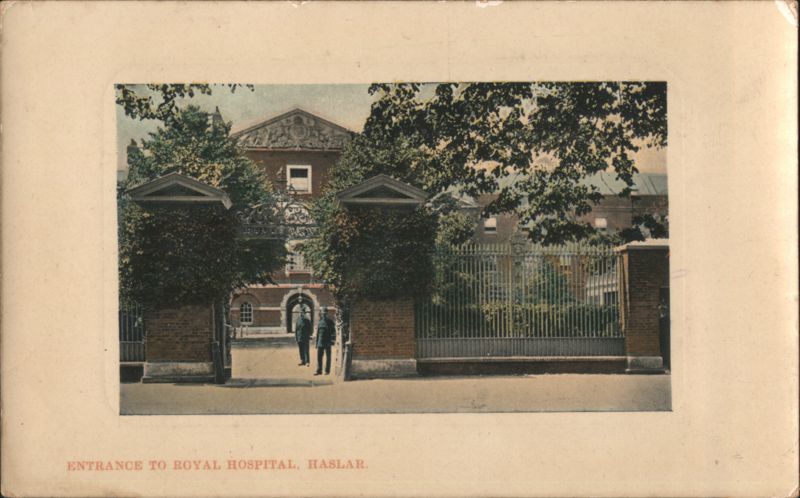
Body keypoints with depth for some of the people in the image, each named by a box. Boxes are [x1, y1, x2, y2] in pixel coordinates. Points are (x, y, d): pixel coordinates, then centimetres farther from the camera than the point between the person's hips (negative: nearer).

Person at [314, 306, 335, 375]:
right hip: (320, 342, 4)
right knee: (319, 357, 1)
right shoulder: (320, 322, 11)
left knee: (328, 357, 3)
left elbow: (333, 332, -5)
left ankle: (327, 370, 10)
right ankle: (319, 371, 5)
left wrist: (332, 340, -16)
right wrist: (317, 343, 14)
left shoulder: (330, 322, -2)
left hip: (327, 343, -4)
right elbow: (318, 333, 15)